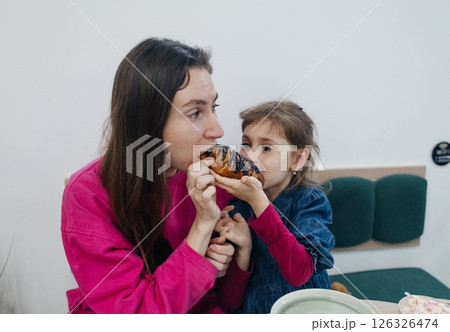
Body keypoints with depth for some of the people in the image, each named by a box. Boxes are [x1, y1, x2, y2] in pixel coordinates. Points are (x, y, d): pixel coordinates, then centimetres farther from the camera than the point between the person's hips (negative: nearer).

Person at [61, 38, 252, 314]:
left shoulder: (212, 179, -9)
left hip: (207, 312, 2)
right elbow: (133, 312, -21)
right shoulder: (88, 195, -18)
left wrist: (242, 248, -21)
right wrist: (203, 226, -27)